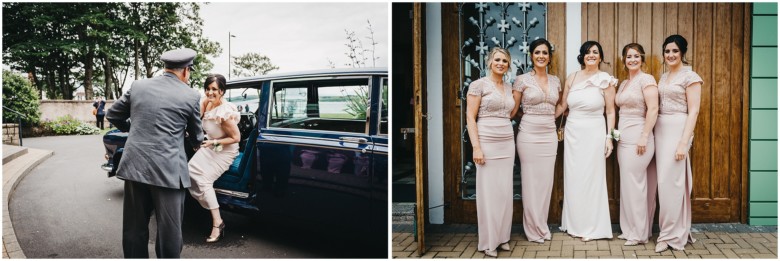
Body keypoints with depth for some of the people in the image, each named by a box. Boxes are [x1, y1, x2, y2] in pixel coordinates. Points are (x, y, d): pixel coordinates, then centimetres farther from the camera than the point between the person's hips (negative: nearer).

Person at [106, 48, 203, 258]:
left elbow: (112, 115, 17)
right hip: (168, 171, -4)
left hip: (134, 166, 4)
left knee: (134, 227, 14)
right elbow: (196, 137, 11)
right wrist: (195, 142, 34)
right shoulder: (190, 96, -2)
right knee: (169, 229, 5)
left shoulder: (138, 86, 7)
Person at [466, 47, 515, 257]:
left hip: (507, 144, 6)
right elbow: (470, 117, -9)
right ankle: (488, 241, 10)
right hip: (487, 144, -6)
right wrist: (476, 147, -16)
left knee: (505, 191, 8)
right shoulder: (478, 85, -5)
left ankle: (502, 236, 21)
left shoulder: (509, 87, 14)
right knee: (488, 191, -1)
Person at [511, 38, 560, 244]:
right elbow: (512, 110, -1)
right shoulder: (522, 80, -3)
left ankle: (542, 227, 21)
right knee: (531, 181, 1)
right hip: (529, 134, -4)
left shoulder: (555, 81, 10)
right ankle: (534, 230, 13)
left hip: (549, 135, 4)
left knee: (546, 181, 7)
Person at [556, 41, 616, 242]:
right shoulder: (572, 78, 6)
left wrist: (609, 137, -6)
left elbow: (610, 111, -1)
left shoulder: (606, 80, -2)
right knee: (573, 178, 7)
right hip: (572, 133, 3)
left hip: (594, 133, -3)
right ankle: (574, 224, 20)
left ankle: (591, 227, 12)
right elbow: (562, 106, 10)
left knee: (592, 178, 1)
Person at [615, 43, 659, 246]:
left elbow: (653, 110, -16)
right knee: (627, 184, 11)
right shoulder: (623, 83, 17)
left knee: (634, 184, -5)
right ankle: (629, 230, 19)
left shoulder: (646, 79, -7)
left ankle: (639, 234, 5)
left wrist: (644, 137, -20)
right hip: (624, 138, 8)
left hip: (637, 138, -8)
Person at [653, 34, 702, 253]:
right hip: (661, 129, 8)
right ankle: (680, 230, 21)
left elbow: (693, 111, -12)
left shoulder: (690, 77, -7)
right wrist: (655, 132, 10)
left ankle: (670, 234, 2)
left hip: (678, 129, -7)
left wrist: (684, 141, -19)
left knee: (670, 181, -8)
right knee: (665, 180, 9)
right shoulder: (664, 76, 15)